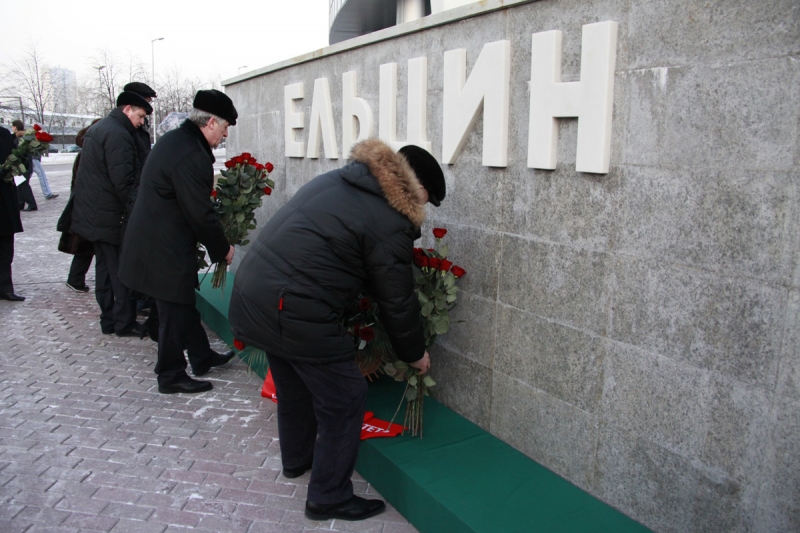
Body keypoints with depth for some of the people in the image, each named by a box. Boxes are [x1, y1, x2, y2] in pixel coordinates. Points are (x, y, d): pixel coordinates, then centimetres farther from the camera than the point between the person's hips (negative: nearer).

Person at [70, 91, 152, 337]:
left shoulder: (97, 128, 16)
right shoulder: (118, 134, -17)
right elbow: (122, 180, -24)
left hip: (92, 213, 10)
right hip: (111, 216, -10)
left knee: (104, 268, 15)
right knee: (122, 271, -1)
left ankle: (108, 320, 23)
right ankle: (124, 323, 6)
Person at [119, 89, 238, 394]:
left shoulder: (175, 140, 8)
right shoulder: (191, 156, -25)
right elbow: (201, 213, -21)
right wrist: (223, 249, -7)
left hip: (152, 240, 10)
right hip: (165, 251, -10)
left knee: (183, 303, 20)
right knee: (175, 310, 4)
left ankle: (202, 357, 35)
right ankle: (171, 377, 20)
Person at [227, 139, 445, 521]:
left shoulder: (335, 181, 13)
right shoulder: (389, 224, -12)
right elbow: (397, 303, -4)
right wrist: (415, 353, 12)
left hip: (250, 292, 10)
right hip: (295, 314, -10)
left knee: (294, 384, 29)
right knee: (344, 400, 7)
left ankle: (296, 459, 51)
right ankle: (329, 498, 22)